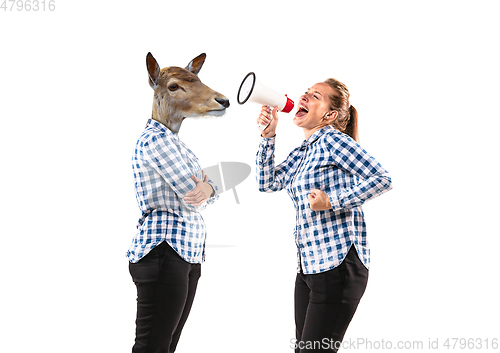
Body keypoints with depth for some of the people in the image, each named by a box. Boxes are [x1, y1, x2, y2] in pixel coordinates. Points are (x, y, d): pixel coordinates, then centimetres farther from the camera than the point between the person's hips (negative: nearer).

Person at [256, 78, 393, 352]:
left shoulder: (332, 140, -8)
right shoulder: (300, 153, 18)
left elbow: (382, 180, -15)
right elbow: (267, 182, 11)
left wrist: (333, 202, -19)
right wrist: (268, 136, 6)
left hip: (338, 265, -9)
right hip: (309, 266, 9)